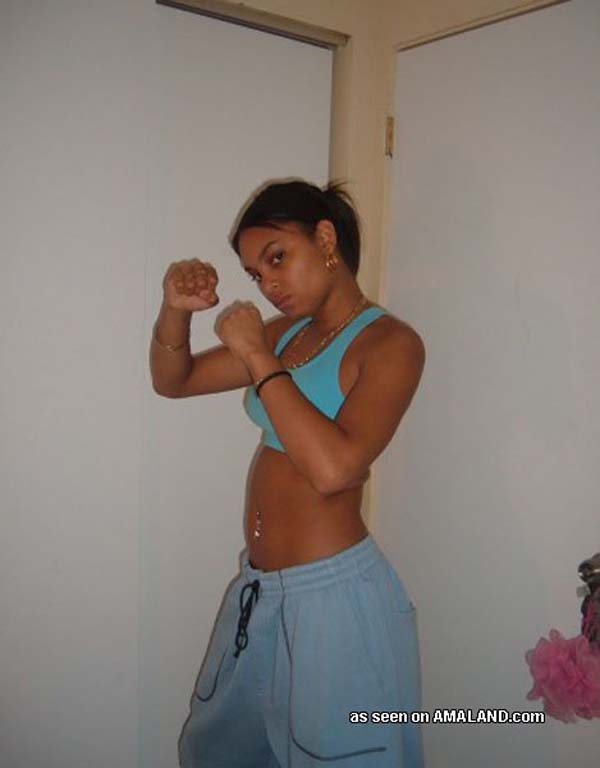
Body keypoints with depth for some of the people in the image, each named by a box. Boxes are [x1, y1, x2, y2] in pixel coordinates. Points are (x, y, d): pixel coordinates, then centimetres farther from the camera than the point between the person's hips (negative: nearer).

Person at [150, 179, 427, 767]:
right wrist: (175, 310, -5)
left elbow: (332, 467, -28)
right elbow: (174, 381, 14)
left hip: (332, 596, -8)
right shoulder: (286, 332, 7)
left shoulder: (391, 342, -14)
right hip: (258, 589, 8)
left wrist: (258, 358, -20)